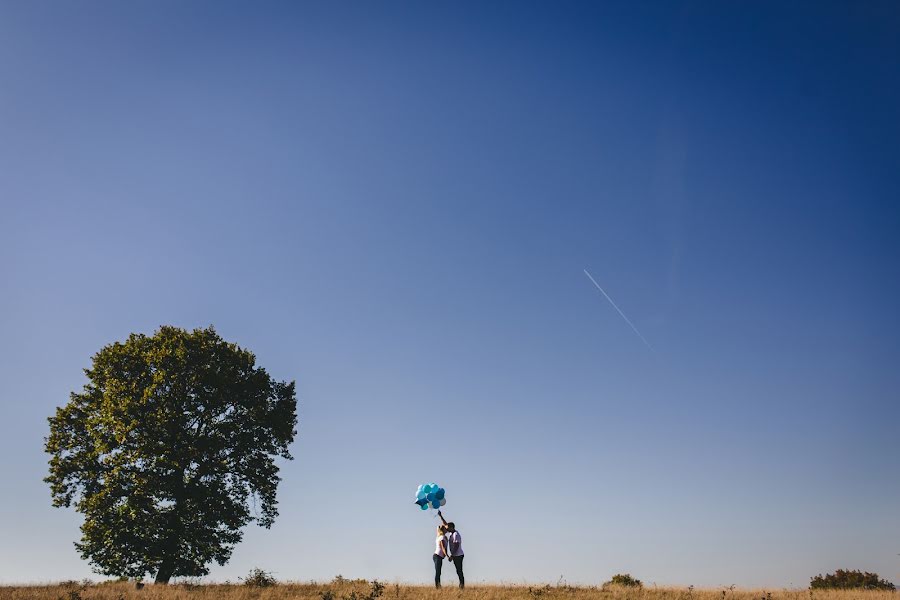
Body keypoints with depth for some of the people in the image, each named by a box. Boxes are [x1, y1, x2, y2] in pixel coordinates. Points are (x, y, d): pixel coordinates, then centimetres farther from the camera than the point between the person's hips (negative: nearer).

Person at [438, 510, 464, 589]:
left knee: (459, 571, -8)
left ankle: (462, 585, -7)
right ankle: (461, 584, 12)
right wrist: (440, 516, 19)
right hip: (455, 556, 9)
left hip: (458, 555, -9)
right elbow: (445, 524, 21)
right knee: (458, 571, 9)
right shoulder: (451, 533, 10)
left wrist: (451, 556, -24)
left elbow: (456, 546, -23)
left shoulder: (456, 535, -18)